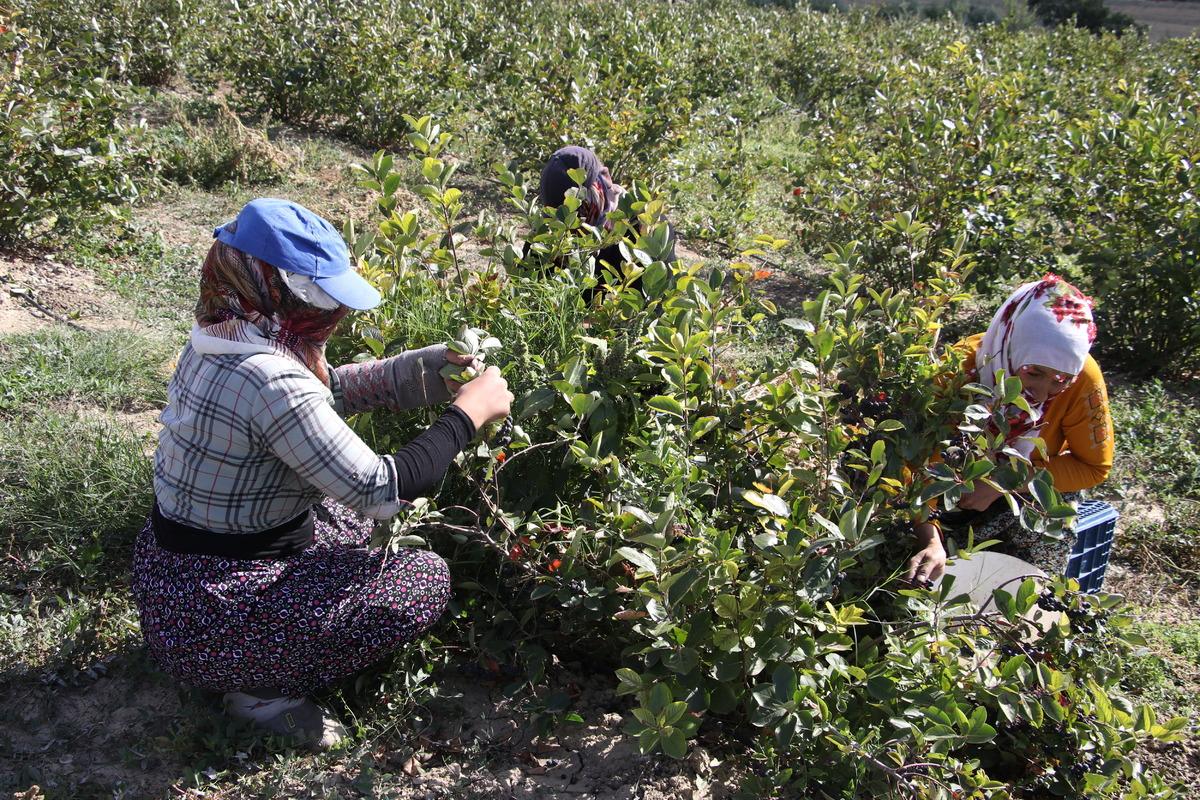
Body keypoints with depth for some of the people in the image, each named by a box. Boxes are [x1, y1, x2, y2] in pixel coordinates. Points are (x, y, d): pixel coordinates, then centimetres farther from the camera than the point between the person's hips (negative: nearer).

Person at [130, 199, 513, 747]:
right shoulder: (269, 380, -29)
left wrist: (436, 365, 4)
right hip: (209, 620, -9)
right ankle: (263, 687, -1)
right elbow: (382, 490, -26)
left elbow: (332, 388, 13)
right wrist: (468, 411, -15)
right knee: (425, 580, -5)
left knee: (347, 511, 23)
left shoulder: (218, 341, 0)